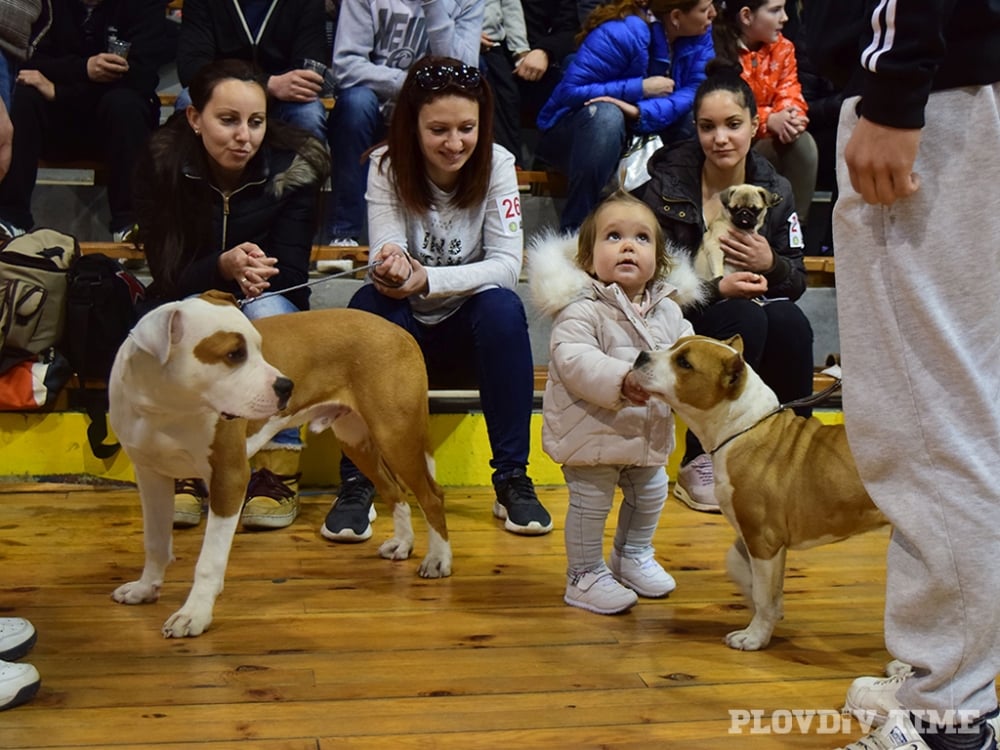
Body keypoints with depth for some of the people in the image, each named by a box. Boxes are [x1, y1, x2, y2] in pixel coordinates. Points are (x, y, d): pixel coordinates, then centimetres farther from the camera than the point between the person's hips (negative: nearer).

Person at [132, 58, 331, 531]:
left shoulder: (295, 167, -13)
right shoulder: (160, 166, -14)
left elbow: (290, 275, -14)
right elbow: (166, 276, -16)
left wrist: (257, 273, -37)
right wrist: (223, 267, -37)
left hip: (272, 311, 0)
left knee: (266, 309, -34)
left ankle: (277, 473, -26)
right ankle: (188, 472, -22)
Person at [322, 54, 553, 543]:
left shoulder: (496, 164, -10)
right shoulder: (387, 165, -10)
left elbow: (506, 264, -18)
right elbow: (386, 257, -19)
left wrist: (426, 278, -33)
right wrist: (394, 268, -44)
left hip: (471, 336, 0)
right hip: (404, 334, 0)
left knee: (503, 306, -31)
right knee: (369, 303, -30)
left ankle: (512, 480, -21)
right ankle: (356, 482, -23)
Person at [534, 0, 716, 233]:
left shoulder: (700, 33, -8)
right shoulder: (623, 33, -26)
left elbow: (697, 91, -18)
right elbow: (570, 90, -30)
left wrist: (641, 112, -35)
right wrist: (641, 88, -27)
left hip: (639, 131, 5)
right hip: (579, 127, -5)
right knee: (606, 114, -39)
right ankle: (573, 232, -34)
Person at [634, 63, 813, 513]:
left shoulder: (775, 191, 4)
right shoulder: (666, 188, -5)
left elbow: (798, 283, 6)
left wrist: (770, 265, -17)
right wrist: (718, 288, -24)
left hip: (755, 317, 3)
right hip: (681, 329, -3)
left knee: (790, 322, -30)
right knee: (743, 320, -34)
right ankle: (699, 465, -24)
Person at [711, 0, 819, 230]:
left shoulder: (782, 47, 4)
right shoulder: (715, 46, -16)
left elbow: (790, 94, -3)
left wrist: (792, 118, -29)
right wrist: (768, 120, -30)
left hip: (765, 142, 5)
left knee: (803, 143, -22)